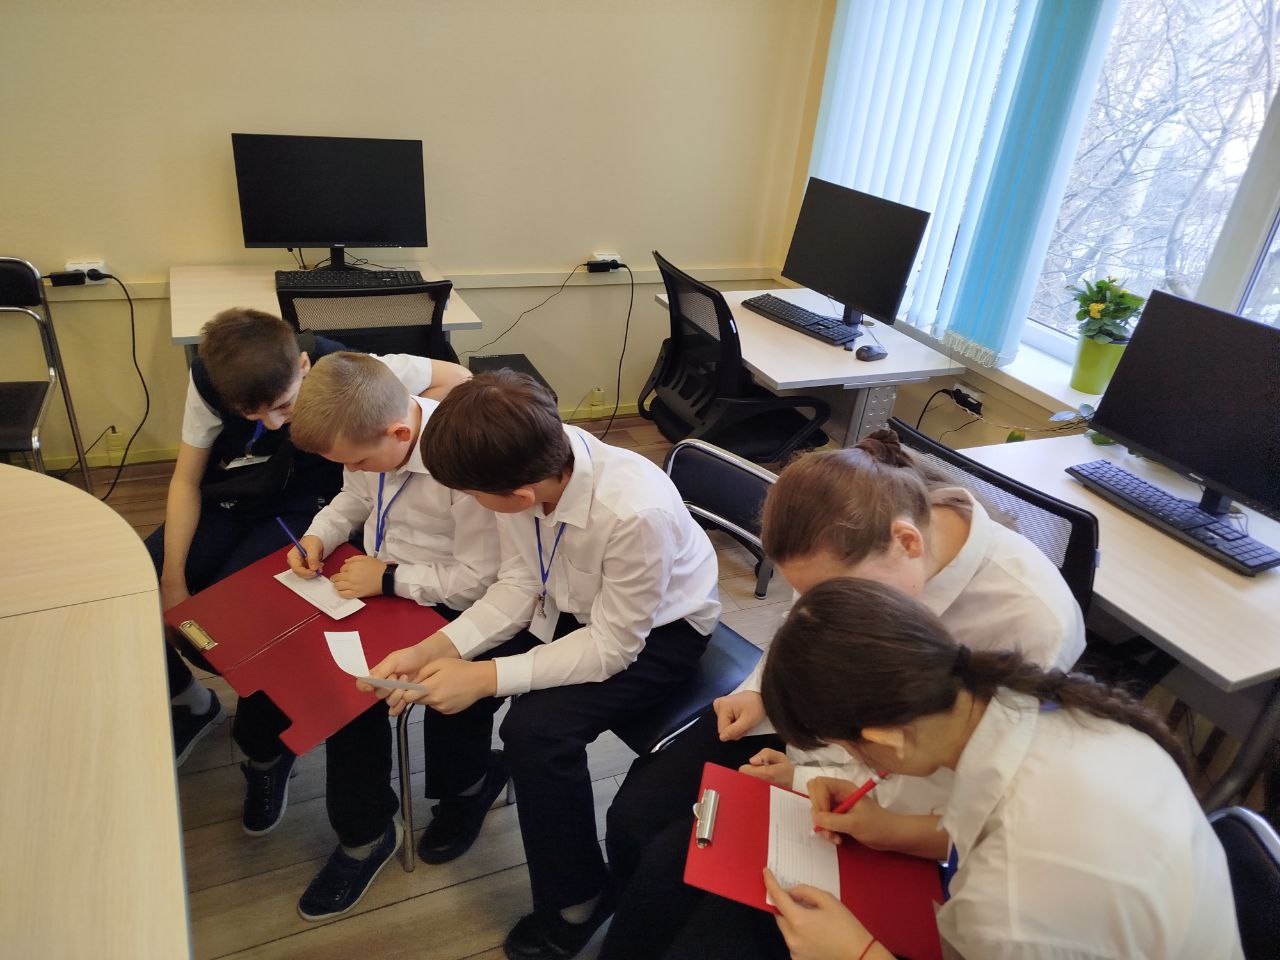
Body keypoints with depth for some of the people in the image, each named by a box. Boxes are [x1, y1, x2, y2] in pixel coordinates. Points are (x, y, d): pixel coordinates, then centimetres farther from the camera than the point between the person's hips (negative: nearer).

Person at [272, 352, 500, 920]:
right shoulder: (367, 433, -8)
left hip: (433, 602, -7)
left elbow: (481, 580, -25)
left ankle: (366, 835, 7)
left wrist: (389, 579, -23)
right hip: (373, 575, 8)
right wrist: (319, 536, -5)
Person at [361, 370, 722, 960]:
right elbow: (519, 587, -11)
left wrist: (487, 677, -29)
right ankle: (468, 786, 31)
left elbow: (612, 646, -27)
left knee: (537, 729, -24)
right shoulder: (533, 465, -24)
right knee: (449, 668, -5)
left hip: (655, 628, -6)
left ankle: (577, 900, 5)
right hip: (571, 602, 6)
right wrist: (431, 649, -23)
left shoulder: (637, 511, -40)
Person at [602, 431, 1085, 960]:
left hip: (878, 782, -4)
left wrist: (806, 781, -17)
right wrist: (761, 691, -11)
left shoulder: (1035, 625, -33)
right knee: (631, 817, -2)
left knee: (671, 864, -11)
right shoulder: (853, 534, -20)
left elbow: (958, 790, -18)